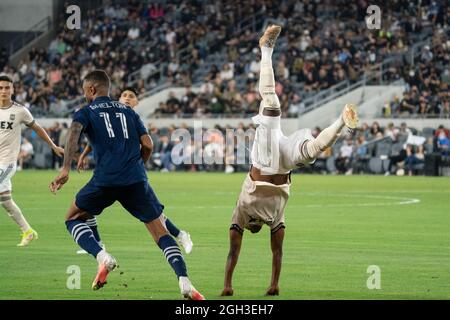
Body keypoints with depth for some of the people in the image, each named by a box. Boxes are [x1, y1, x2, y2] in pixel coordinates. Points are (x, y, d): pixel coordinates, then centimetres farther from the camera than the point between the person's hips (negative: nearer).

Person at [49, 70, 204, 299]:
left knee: (73, 219, 18)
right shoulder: (129, 112, 23)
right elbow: (147, 145, 13)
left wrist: (65, 169, -20)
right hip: (136, 180, 3)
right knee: (160, 231, 6)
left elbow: (74, 133, -10)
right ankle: (185, 283, -14)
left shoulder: (86, 112, 12)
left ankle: (102, 257, -7)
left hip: (105, 180, -3)